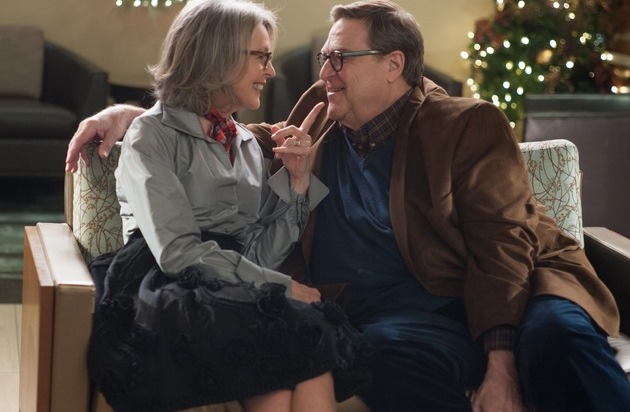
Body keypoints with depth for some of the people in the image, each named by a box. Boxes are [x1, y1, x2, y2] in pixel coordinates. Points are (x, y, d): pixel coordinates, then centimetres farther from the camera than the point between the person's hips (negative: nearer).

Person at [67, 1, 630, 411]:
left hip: (498, 296, -2)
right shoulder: (318, 133, 21)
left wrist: (500, 362, -18)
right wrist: (131, 116, 21)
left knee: (556, 335, -36)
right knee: (402, 356, -36)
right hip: (393, 311, 2)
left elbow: (501, 242, -4)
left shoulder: (467, 126, 6)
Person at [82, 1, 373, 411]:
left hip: (240, 295, 5)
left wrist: (297, 179, 3)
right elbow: (178, 252, -13)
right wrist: (283, 289, -16)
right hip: (175, 299, -5)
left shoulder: (246, 143, 21)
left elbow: (263, 254, 12)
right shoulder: (153, 135, 1)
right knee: (304, 335, -33)